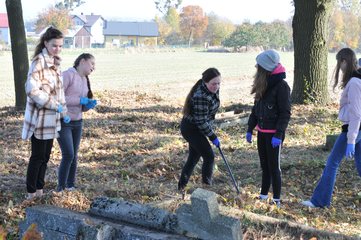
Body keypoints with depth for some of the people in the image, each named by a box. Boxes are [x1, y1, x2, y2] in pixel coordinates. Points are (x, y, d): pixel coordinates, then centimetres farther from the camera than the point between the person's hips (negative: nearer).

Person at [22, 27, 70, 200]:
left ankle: (39, 189, 24)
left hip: (52, 118, 8)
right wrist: (56, 106, -21)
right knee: (38, 156, 0)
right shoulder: (39, 62, -16)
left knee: (45, 156, 14)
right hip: (40, 117, -8)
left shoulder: (55, 62, 10)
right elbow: (32, 90, -23)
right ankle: (31, 192, 11)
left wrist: (63, 111, 12)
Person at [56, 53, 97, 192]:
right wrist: (80, 100, -21)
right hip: (62, 122, -7)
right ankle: (60, 187, 3)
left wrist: (89, 105, -5)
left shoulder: (85, 80, 11)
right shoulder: (67, 75, -14)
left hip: (77, 122, 7)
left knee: (74, 156, 9)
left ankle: (70, 186, 21)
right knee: (68, 155, -11)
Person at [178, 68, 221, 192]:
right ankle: (207, 186, 4)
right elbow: (201, 121, -26)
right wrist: (213, 137, -18)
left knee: (194, 157, 15)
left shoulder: (214, 91, 0)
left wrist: (211, 131, 22)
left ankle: (181, 186, 26)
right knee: (209, 156, -7)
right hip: (191, 128, -9)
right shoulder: (201, 96, -30)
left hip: (195, 129, 9)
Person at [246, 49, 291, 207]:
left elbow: (285, 113, -17)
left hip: (274, 133, -7)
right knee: (264, 165, 15)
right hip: (262, 132, 7)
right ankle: (264, 195, 26)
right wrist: (250, 129, 14)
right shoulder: (263, 85, 9)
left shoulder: (281, 86, -15)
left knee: (273, 167, 0)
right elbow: (256, 109, 15)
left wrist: (278, 135, -21)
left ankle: (276, 200, 9)